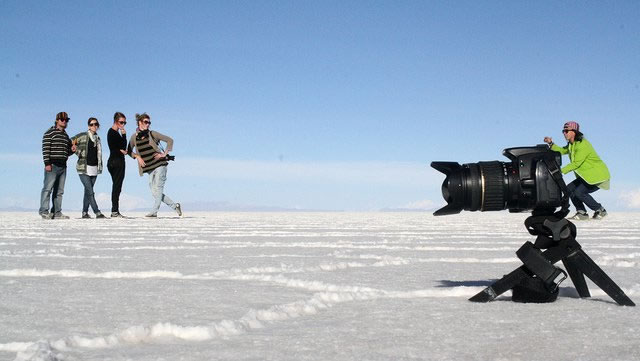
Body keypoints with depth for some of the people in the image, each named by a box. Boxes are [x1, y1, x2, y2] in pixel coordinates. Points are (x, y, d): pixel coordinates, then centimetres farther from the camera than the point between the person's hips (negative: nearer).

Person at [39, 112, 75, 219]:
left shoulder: (66, 135, 21)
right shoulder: (49, 133, -3)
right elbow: (45, 149, -11)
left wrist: (71, 150, 5)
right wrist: (47, 163, -19)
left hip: (63, 166, 8)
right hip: (52, 165, -8)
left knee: (59, 191, 8)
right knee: (48, 188, -11)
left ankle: (57, 212, 11)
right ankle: (44, 211, -12)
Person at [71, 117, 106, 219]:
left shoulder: (97, 138, 14)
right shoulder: (82, 136, -3)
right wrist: (78, 152, -4)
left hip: (94, 168, 6)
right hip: (84, 168, -5)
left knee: (88, 191, 9)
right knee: (90, 192, -11)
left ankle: (85, 212, 15)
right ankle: (97, 213, -12)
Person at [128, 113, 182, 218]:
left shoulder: (152, 134, -1)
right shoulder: (134, 137, 6)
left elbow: (169, 140, 1)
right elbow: (129, 150, 17)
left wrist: (165, 154, -5)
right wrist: (137, 157, 1)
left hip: (159, 164, -4)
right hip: (149, 167, 4)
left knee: (158, 188, -12)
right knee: (154, 191, 0)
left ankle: (154, 211, -13)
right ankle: (175, 206, 12)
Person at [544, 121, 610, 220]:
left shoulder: (583, 145, -21)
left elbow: (576, 163, -26)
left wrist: (561, 171, -29)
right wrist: (551, 143, -4)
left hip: (598, 175, -10)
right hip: (587, 176, 10)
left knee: (579, 192, -21)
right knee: (569, 189, 1)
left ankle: (600, 211, -3)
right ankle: (582, 213, 6)